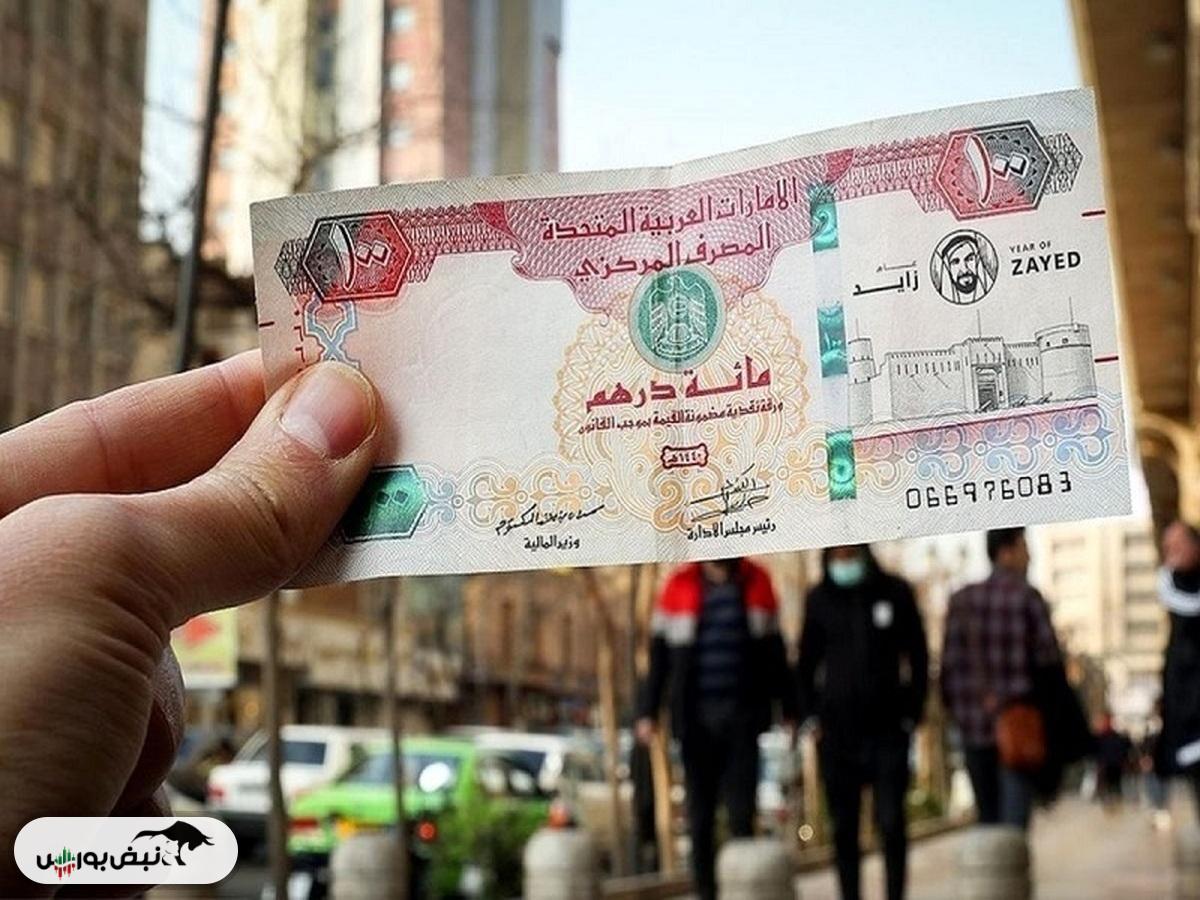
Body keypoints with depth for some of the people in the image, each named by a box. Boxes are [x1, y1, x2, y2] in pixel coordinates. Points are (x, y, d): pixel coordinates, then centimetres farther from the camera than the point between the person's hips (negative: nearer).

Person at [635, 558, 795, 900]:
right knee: (700, 812, 5)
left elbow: (774, 650, 12)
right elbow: (659, 653, 4)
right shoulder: (679, 586, 3)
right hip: (695, 717, 0)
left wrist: (788, 708, 11)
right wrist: (648, 712, -2)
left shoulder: (757, 582, 6)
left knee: (742, 810, -3)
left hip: (743, 715, 0)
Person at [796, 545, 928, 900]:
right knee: (843, 825, 4)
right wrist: (808, 716, 2)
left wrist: (913, 711, -1)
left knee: (891, 821, -4)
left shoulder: (894, 592, 2)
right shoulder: (819, 599, 5)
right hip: (837, 730, 1)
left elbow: (918, 656, 6)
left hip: (887, 726, -1)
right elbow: (807, 662, 11)